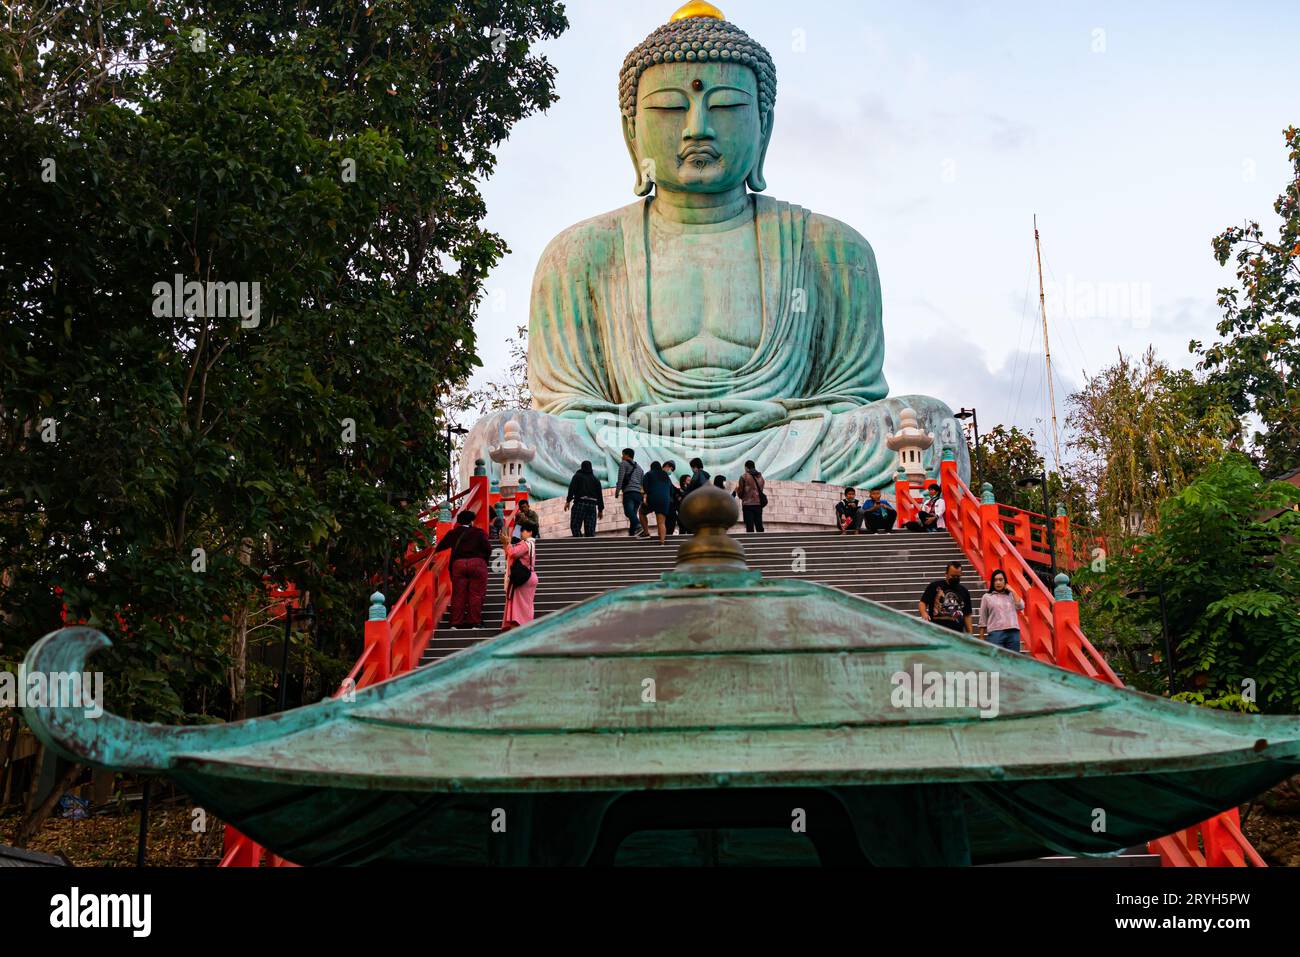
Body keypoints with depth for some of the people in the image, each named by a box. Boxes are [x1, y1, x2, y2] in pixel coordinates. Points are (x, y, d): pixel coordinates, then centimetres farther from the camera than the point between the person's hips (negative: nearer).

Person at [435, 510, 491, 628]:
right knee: (476, 594, 1)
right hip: (477, 563, -2)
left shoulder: (453, 533, 11)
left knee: (458, 594, 6)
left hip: (458, 564, 3)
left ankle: (456, 623, 6)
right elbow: (487, 548, -5)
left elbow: (440, 547, 13)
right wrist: (485, 559, 13)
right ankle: (474, 622, -2)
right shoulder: (479, 532, 3)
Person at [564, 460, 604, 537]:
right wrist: (600, 510, 17)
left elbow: (572, 488, -8)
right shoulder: (596, 479, 19)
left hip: (580, 503, -4)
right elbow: (600, 495, 15)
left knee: (575, 526, -2)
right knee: (590, 529, 2)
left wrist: (568, 501, -12)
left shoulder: (577, 476, 7)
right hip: (592, 505, 4)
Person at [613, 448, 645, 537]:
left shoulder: (624, 464, 11)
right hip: (639, 494, 7)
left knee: (628, 511, -24)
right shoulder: (639, 468, 32)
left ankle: (638, 525, -48)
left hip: (629, 492, -7)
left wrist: (617, 491, -2)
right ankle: (631, 533, -1)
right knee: (633, 513, 8)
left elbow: (620, 478, -3)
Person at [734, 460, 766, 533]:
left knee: (749, 527, -5)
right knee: (759, 526, 11)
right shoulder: (760, 476, 9)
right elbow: (761, 490, 12)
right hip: (759, 504, 5)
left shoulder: (744, 476, -5)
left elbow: (740, 493, -2)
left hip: (747, 504, -5)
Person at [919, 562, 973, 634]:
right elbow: (922, 603, 1)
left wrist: (969, 634, 8)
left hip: (957, 634, 3)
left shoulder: (964, 591, 14)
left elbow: (967, 615, 16)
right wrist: (923, 613, -20)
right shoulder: (934, 586, 4)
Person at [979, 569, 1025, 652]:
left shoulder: (1011, 595, 14)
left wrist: (1012, 591, 2)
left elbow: (1021, 607, -2)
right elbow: (982, 619, 8)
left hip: (1013, 632, 3)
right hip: (995, 633, -3)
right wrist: (981, 638, 4)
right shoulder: (987, 597, 7)